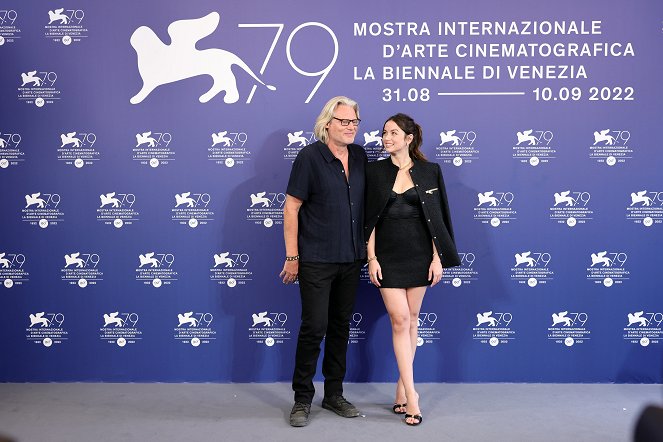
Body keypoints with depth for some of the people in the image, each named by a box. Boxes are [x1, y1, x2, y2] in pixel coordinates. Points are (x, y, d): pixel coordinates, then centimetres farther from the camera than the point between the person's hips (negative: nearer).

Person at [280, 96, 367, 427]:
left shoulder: (359, 156, 6)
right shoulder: (310, 157, -10)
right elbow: (291, 208, -10)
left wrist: (366, 250, 10)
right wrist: (292, 256, -11)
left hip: (351, 259, 6)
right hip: (316, 260, -5)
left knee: (341, 326, 12)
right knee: (314, 327, -3)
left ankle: (334, 394, 25)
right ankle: (302, 398, 12)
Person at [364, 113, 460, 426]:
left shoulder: (429, 172, 2)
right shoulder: (374, 172, 2)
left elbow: (436, 218, 2)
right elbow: (369, 219, 1)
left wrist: (437, 257, -4)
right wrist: (371, 258, -5)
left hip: (420, 255, 1)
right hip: (388, 256, -1)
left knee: (411, 320, 7)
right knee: (400, 320, -6)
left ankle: (401, 387, 20)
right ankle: (411, 394, -2)